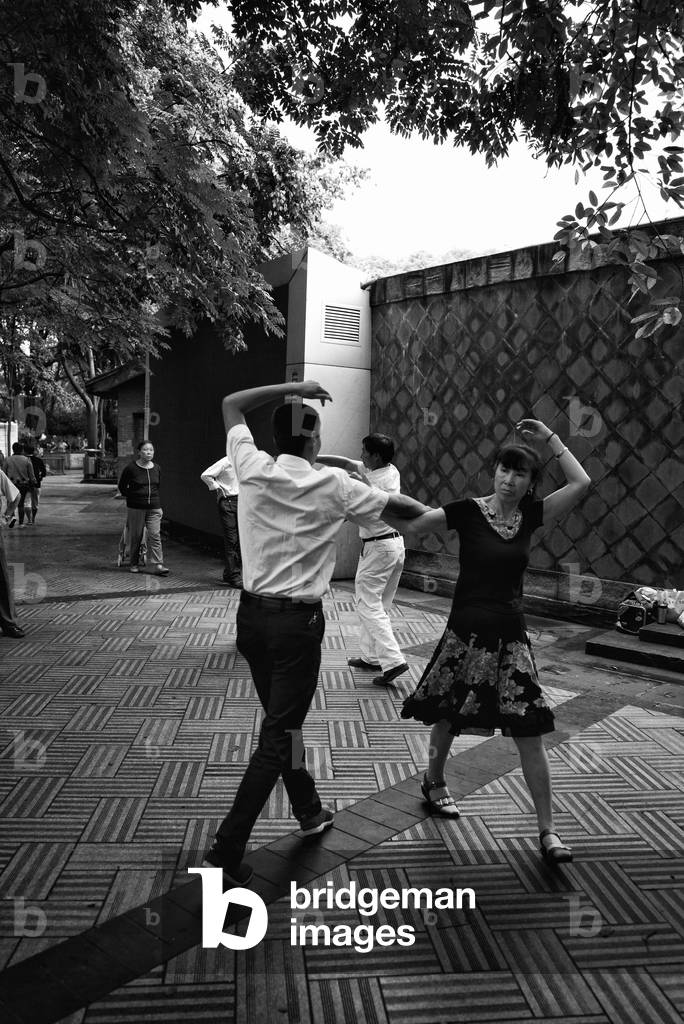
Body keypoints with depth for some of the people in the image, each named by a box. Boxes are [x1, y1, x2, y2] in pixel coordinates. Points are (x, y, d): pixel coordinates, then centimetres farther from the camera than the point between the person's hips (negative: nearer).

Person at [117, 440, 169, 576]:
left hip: (154, 508, 3)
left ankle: (158, 565, -9)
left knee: (155, 535, -7)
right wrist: (132, 497, 8)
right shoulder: (131, 468, -5)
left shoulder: (157, 468, 7)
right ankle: (134, 564, 20)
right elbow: (122, 486, 6)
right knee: (135, 536, 6)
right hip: (135, 508, -3)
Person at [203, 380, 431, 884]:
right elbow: (396, 505, 5)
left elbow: (230, 404, 11)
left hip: (252, 614, 5)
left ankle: (309, 809, 40)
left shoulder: (253, 469, -4)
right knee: (278, 735, 3)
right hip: (298, 621, -5)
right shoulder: (333, 486, -10)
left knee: (282, 719, 21)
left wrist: (290, 388, 12)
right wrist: (427, 510, 25)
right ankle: (228, 847, 3)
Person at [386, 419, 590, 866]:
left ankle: (547, 829, 15)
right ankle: (434, 782, 45)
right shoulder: (468, 511, -9)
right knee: (449, 717, 15)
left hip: (510, 636, 3)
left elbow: (581, 482, -3)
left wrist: (550, 437, -2)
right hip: (467, 632, -2)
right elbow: (409, 525, -12)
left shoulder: (531, 516, 2)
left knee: (530, 733, 3)